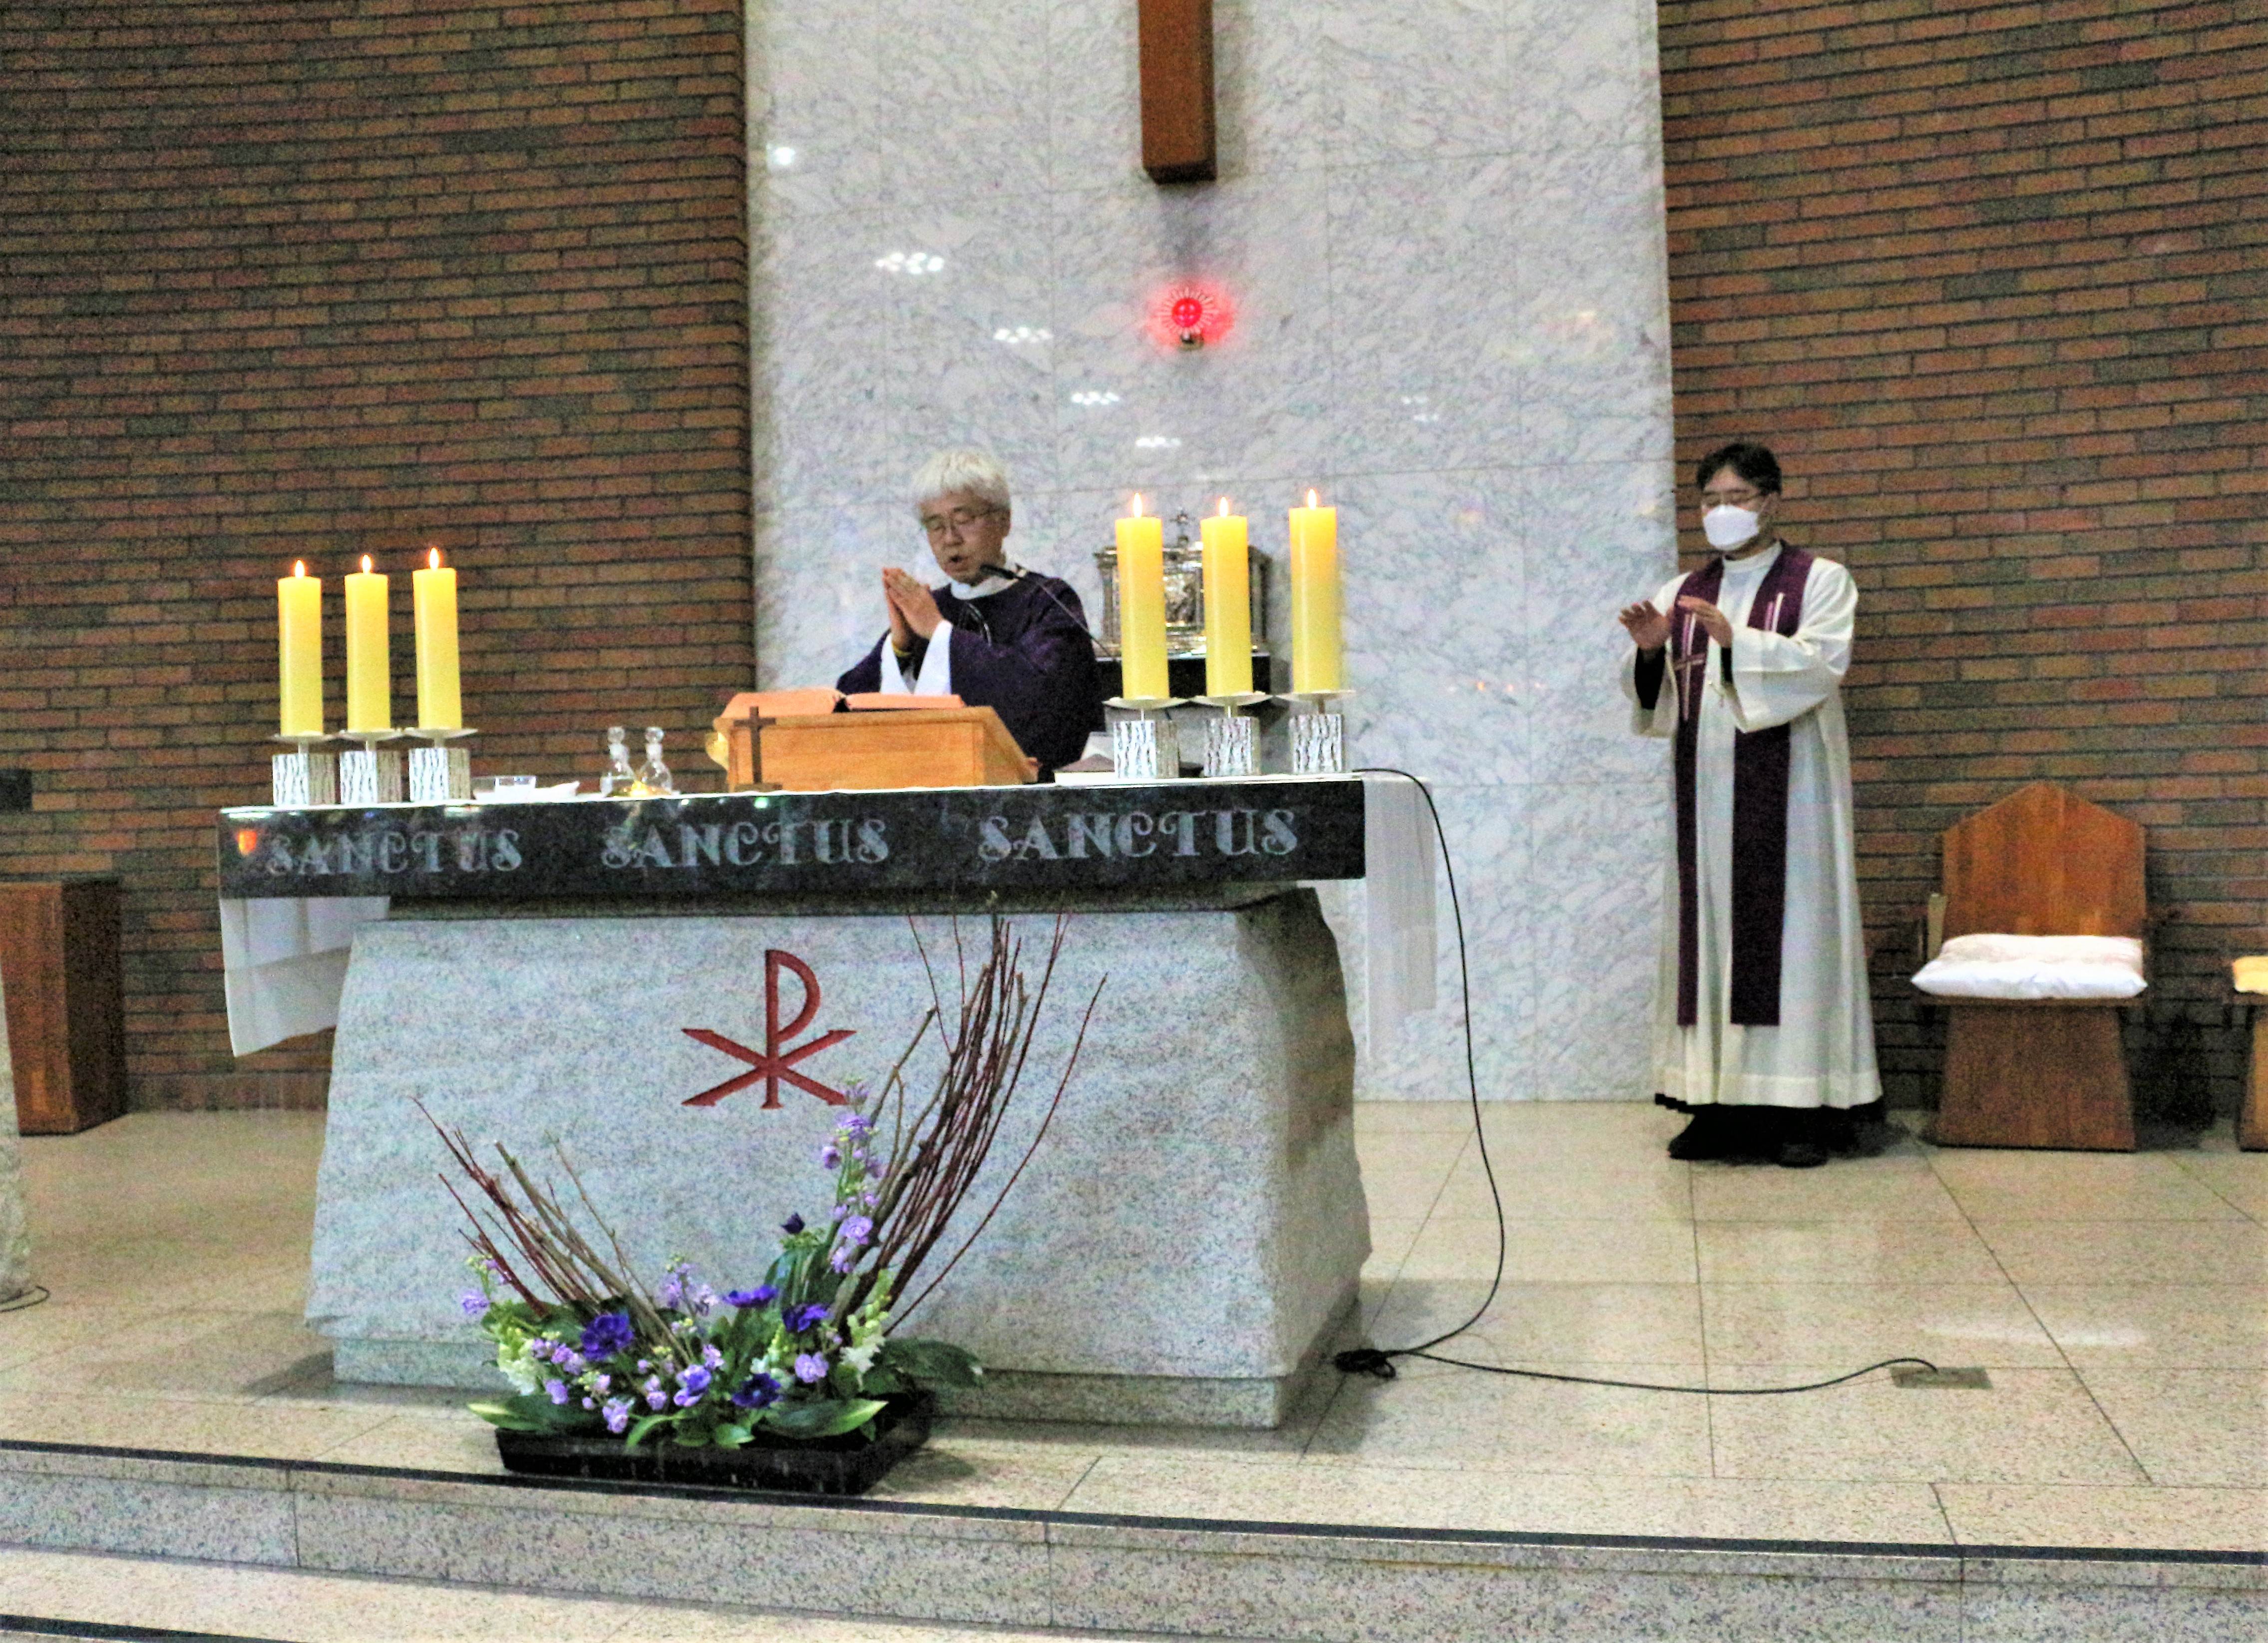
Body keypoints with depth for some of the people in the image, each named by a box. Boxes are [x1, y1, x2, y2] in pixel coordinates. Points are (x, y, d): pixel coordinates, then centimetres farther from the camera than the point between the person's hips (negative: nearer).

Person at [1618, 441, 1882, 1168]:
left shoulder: (1820, 581, 5)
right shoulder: (1683, 594, 17)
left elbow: (1822, 663, -13)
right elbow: (1658, 696, 9)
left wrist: (1734, 641, -25)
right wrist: (1650, 651, -12)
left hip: (1786, 788, -4)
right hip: (1706, 791, 4)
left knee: (1792, 927, -6)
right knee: (1710, 930, 1)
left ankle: (1808, 1107, -3)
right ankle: (1720, 1103, 5)